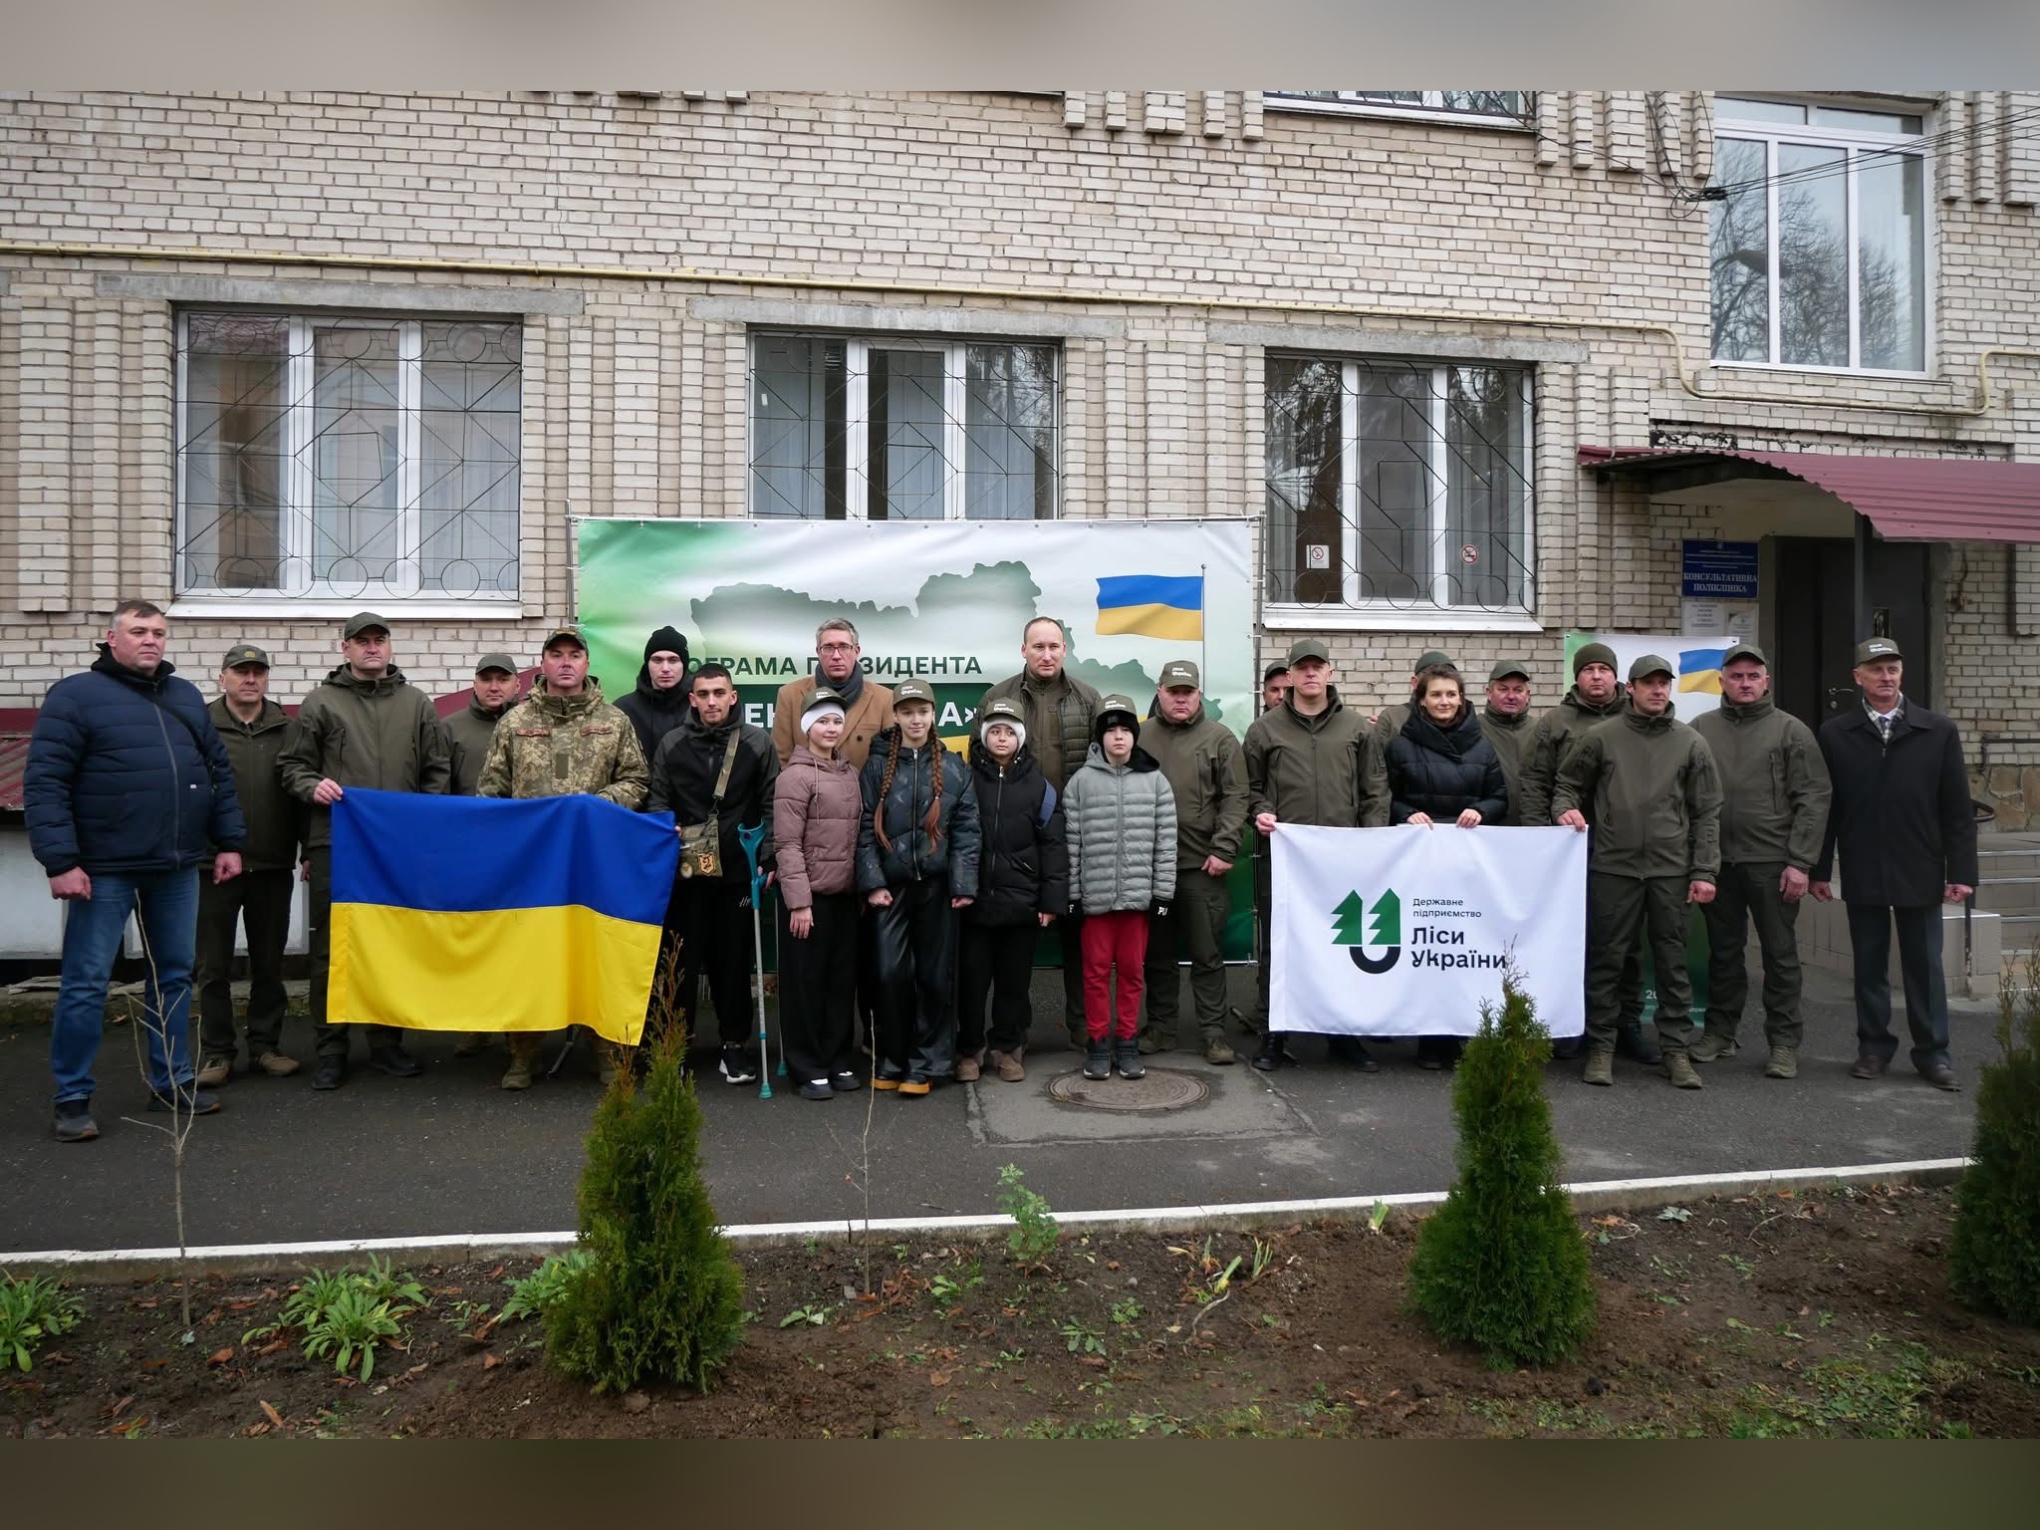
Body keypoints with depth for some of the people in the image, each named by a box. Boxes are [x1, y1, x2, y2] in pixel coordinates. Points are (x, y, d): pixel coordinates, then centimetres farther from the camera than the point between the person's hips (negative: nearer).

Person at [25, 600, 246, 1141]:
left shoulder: (186, 696, 13)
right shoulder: (75, 695, -4)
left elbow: (219, 772, 17)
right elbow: (44, 783, -9)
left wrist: (229, 842, 11)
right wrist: (61, 861, -16)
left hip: (177, 870, 5)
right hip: (105, 871, -5)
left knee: (174, 977, 12)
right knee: (85, 984, 3)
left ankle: (172, 1082, 23)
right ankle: (73, 1098, 14)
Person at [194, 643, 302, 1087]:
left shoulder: (285, 729, 6)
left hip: (272, 867, 2)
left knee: (269, 962, 11)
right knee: (214, 965, 6)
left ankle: (265, 1045, 22)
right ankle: (216, 1052, 16)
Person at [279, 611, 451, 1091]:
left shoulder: (417, 702, 12)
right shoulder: (321, 702, 6)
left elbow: (437, 771, 13)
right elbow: (291, 764, 8)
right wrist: (312, 786, -12)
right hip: (335, 842, -2)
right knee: (331, 948, 2)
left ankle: (386, 1042, 19)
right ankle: (330, 1049, 12)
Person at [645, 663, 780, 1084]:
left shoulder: (758, 742, 3)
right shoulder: (671, 744, 6)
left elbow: (772, 805, 3)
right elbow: (657, 800, 9)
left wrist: (768, 857, -4)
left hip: (738, 871, -1)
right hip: (684, 871, 1)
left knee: (734, 960, 6)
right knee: (681, 959, 5)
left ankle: (735, 1045, 18)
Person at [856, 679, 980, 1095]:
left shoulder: (952, 768, 5)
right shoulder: (878, 765, 3)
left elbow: (966, 828, 1)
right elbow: (865, 827, 0)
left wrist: (964, 884, -6)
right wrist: (872, 883, -7)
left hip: (937, 886, 1)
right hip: (891, 887, 0)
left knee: (936, 975, 5)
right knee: (892, 974, -2)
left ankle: (927, 1064, 17)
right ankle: (891, 1061, 15)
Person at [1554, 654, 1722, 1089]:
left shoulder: (1691, 743, 7)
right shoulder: (1602, 737, 4)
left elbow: (1707, 813, 6)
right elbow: (1567, 784, 13)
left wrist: (1704, 871, 0)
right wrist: (1566, 808, -10)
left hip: (1671, 869, 1)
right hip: (1612, 866, -1)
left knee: (1673, 962, 6)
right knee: (1606, 959, 4)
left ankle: (1675, 1049, 16)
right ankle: (1601, 1046, 13)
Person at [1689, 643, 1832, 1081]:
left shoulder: (1791, 731, 1)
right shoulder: (1700, 729, 7)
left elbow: (1813, 799, -3)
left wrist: (1800, 862, -9)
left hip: (1772, 863, -2)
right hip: (1717, 861, 2)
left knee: (1780, 954, 4)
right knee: (1723, 951, 13)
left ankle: (1784, 1042, 13)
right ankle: (1719, 1032, 24)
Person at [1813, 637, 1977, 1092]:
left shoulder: (1939, 731, 2)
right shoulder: (1834, 734, 1)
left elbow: (1957, 809, 1)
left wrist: (1961, 871, -3)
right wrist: (1819, 870, -1)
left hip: (1920, 872, 0)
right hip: (1862, 875, 0)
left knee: (1924, 965, 7)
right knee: (1869, 965, 9)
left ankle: (1932, 1051, 17)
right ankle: (1874, 1046, 18)